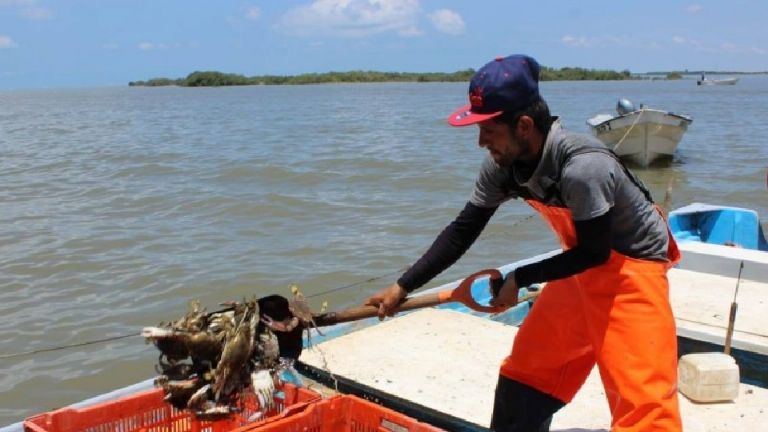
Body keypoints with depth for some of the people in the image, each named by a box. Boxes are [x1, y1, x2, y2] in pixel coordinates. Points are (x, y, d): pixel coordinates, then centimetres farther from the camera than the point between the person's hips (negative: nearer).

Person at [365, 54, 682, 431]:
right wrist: (402, 287, -4)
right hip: (583, 269, 7)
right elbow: (463, 231, -3)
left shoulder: (583, 169, -34)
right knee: (525, 368, 14)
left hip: (630, 269, -7)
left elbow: (593, 254, -22)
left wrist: (519, 279, -15)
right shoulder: (502, 166, -12)